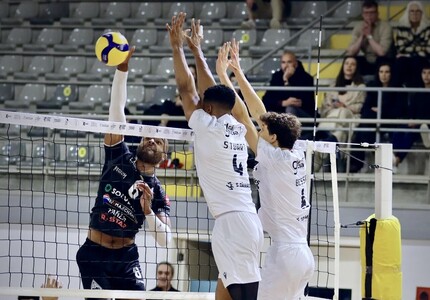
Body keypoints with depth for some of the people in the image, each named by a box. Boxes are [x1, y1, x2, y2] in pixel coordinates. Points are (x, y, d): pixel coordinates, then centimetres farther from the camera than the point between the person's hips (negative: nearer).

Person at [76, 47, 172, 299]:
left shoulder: (158, 193, 2)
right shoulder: (120, 158, 2)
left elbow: (165, 240, -9)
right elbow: (117, 109, -6)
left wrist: (148, 210, -24)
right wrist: (122, 69, -16)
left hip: (126, 256, 1)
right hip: (94, 254, -1)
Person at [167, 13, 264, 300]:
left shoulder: (209, 127, -4)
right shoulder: (237, 129, 14)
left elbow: (186, 88, 3)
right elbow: (211, 91, 27)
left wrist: (178, 45, 12)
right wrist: (197, 50, 33)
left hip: (233, 223, -9)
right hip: (247, 221, 9)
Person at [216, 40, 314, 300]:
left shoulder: (275, 158, -8)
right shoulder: (297, 156, 10)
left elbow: (242, 116, -6)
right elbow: (259, 113, 18)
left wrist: (223, 75, 1)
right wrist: (239, 74, 21)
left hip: (285, 253, -9)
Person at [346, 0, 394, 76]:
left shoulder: (385, 27, -18)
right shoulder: (358, 27, -3)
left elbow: (381, 52, -30)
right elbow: (350, 53, -11)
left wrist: (369, 36, -23)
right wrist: (362, 36, -20)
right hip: (368, 62, 5)